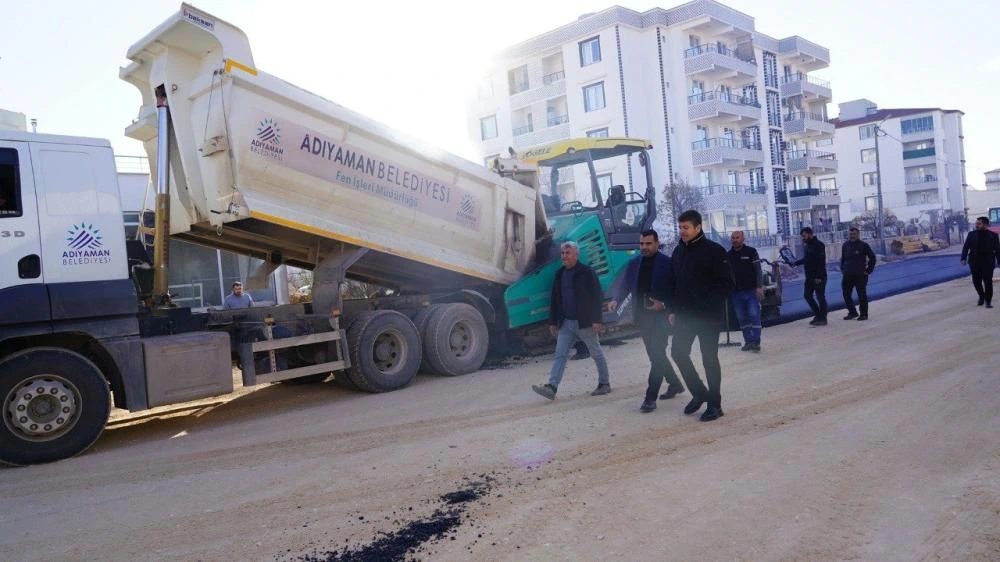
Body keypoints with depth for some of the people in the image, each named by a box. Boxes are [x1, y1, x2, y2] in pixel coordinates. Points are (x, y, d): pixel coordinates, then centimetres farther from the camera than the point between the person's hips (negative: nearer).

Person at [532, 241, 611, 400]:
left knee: (596, 353, 8)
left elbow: (596, 296, -12)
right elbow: (555, 299, 13)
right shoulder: (559, 274, 10)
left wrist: (597, 320, -17)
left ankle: (604, 383, 23)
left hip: (584, 322, -6)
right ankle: (551, 387, -6)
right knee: (560, 354, -2)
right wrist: (553, 321, 11)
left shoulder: (586, 272, -8)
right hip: (566, 323, 6)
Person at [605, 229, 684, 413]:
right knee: (656, 355, 17)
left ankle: (650, 398, -6)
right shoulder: (634, 263, 7)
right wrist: (616, 300, -9)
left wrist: (664, 304, -21)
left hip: (660, 316, -6)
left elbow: (676, 290, -7)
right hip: (642, 316, 6)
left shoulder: (667, 263, -7)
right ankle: (675, 383, 38)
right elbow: (625, 286, 9)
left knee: (657, 356, -8)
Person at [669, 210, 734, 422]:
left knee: (709, 359, 1)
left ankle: (714, 405, 13)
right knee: (678, 353, 7)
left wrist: (710, 306, -18)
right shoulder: (679, 251, 10)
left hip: (708, 316, -6)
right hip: (684, 315, 6)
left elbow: (727, 283, -11)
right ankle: (699, 393, 26)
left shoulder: (714, 251, -10)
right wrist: (673, 309, 8)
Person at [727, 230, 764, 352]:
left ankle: (756, 342, -1)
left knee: (754, 315, -5)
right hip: (736, 292, 4)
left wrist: (759, 287, -12)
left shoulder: (751, 251, -2)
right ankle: (748, 341, 15)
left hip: (752, 291, -4)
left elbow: (758, 270, -5)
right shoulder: (728, 255, 8)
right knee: (742, 318, 7)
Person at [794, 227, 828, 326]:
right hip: (809, 277, 9)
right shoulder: (807, 245, 13)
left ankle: (822, 318, 5)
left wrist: (819, 276, -24)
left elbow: (821, 262, -19)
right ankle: (818, 315, 22)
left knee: (820, 297, -3)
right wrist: (795, 263, 10)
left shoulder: (819, 245, -13)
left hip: (819, 277, -9)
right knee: (807, 295, 10)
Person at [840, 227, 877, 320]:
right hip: (847, 275, 5)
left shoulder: (863, 245, -4)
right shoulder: (845, 245, 11)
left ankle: (864, 314, 8)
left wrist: (869, 270, -4)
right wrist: (842, 269, 14)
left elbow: (873, 258, 0)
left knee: (862, 295, 0)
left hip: (860, 275, -5)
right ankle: (852, 313, 19)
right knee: (846, 295, 5)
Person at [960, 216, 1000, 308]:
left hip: (988, 263, -2)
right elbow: (966, 247, 5)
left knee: (988, 282, 1)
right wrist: (963, 258, -6)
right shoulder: (971, 234, 3)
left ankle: (988, 301, 13)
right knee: (976, 281, 6)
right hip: (974, 262, 2)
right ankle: (981, 296, 30)